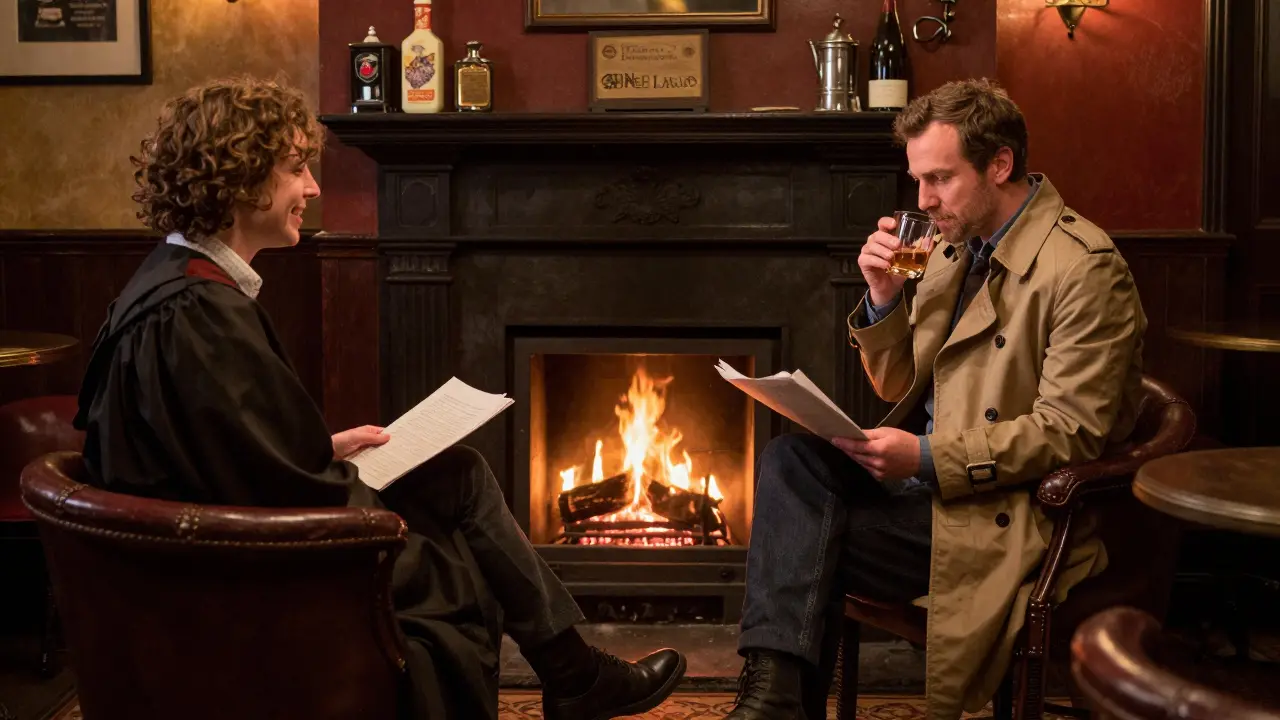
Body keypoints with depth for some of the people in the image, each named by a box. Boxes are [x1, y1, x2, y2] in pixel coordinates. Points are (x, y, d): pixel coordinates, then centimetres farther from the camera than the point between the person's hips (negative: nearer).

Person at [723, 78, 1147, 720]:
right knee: (791, 456, -17)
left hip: (1007, 515, -8)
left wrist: (929, 457, -24)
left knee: (808, 545, -21)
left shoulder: (1084, 268, -13)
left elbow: (1070, 431, -18)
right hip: (926, 477, 8)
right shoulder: (953, 247, 12)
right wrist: (884, 296, -1)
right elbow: (901, 388, 17)